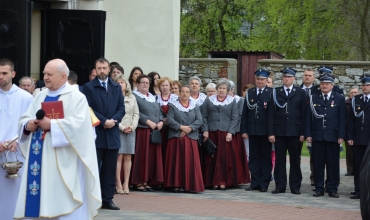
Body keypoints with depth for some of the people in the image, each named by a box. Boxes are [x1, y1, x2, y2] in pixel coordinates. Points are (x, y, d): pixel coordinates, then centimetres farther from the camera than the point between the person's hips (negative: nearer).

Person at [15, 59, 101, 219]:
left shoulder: (76, 97, -4)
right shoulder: (40, 97, 17)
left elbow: (78, 124, -17)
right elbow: (24, 119, 16)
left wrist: (51, 125, -20)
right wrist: (28, 125, -7)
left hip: (62, 163, -6)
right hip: (38, 161, 6)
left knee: (62, 206, -6)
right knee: (38, 202, 4)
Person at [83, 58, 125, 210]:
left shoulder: (116, 87, 13)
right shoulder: (88, 87, -1)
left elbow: (121, 108, 8)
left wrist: (113, 120, -10)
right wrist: (103, 121, -16)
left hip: (112, 134, 4)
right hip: (95, 134, -4)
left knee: (110, 169, 5)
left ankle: (107, 199, 10)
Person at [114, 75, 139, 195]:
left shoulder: (132, 98, 13)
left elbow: (136, 114, 13)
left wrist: (132, 126, -2)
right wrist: (122, 128, -10)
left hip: (130, 130, 4)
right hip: (118, 130, -4)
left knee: (128, 157, 2)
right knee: (119, 156, -8)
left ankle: (126, 184, 4)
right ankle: (118, 184, -6)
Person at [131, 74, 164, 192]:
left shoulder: (152, 97, 22)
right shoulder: (134, 96, -2)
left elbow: (159, 112, 20)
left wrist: (161, 121, 0)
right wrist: (148, 121, -19)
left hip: (155, 131, 7)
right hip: (142, 130, -7)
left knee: (152, 156, 5)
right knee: (141, 156, -6)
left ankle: (146, 181, 11)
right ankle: (138, 182, -1)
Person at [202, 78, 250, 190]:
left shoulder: (232, 101, 7)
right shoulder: (209, 100, 10)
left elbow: (235, 118, 2)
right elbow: (204, 116, 7)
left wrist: (230, 132, -8)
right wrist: (205, 130, -5)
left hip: (226, 133, -1)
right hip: (212, 133, 1)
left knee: (224, 157, -4)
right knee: (212, 158, 0)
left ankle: (223, 182, -1)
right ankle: (213, 181, 4)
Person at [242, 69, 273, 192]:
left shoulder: (271, 93, -3)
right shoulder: (249, 93, 10)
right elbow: (244, 113, 9)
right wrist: (243, 130, 3)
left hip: (265, 131, -4)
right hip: (252, 131, 4)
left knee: (266, 158, 4)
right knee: (254, 158, 7)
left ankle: (264, 184, 9)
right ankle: (255, 183, 12)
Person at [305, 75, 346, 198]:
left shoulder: (339, 99, 6)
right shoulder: (313, 99, 9)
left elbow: (342, 119, 2)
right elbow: (308, 118, 7)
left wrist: (341, 136, -5)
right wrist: (308, 134, -1)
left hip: (333, 137, -1)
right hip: (317, 136, 1)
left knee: (333, 164, 1)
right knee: (318, 164, 3)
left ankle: (332, 189, 8)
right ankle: (319, 188, 9)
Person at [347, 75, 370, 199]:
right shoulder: (355, 100, 9)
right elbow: (351, 119, 7)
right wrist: (350, 137, 1)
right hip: (357, 139, 3)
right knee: (357, 166, 4)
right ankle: (358, 191, 9)